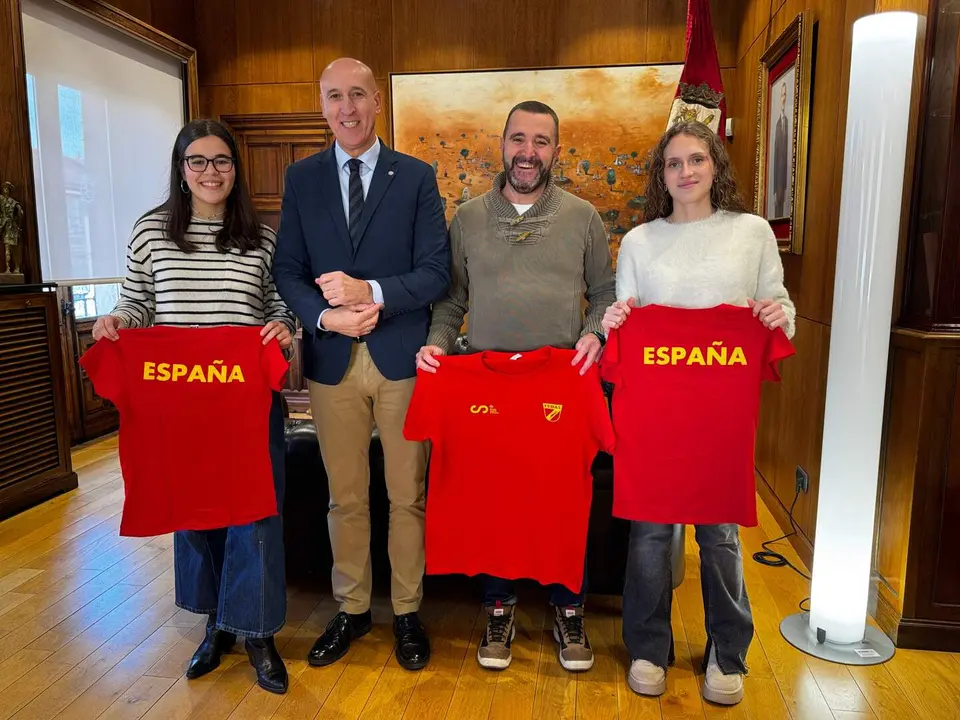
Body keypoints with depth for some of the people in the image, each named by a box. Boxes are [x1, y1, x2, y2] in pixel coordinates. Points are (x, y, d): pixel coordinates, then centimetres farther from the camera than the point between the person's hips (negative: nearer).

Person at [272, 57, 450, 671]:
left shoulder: (417, 176, 1)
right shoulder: (302, 177, 8)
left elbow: (437, 272, -6)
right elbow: (288, 270, 4)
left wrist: (370, 292, -20)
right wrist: (325, 316, -14)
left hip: (402, 356, -1)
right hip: (332, 359, 2)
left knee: (408, 496, 10)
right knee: (345, 498, 14)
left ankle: (407, 612, 29)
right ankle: (352, 609, 33)